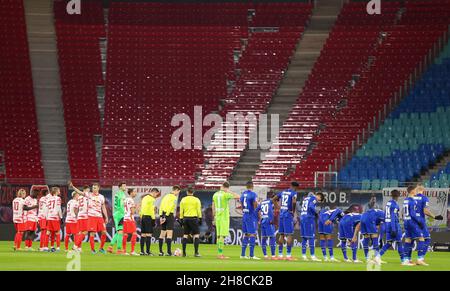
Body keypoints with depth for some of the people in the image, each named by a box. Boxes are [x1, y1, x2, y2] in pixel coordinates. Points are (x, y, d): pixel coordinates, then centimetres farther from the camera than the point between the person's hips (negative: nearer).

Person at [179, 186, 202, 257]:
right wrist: (200, 219, 5)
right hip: (194, 218, -3)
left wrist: (181, 219, 14)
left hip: (186, 218, 3)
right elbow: (199, 210, -2)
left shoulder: (183, 200, 7)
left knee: (185, 235, 8)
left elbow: (181, 211, 8)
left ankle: (184, 253, 7)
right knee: (196, 235, 0)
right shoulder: (196, 200, -1)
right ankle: (196, 252, -10)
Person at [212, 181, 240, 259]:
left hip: (217, 217, 6)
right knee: (222, 236, -7)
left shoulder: (215, 194, 9)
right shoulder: (226, 194, -11)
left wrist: (214, 218, 21)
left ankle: (219, 253, 14)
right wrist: (229, 192, -2)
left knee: (218, 235, 11)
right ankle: (220, 254, -10)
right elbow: (238, 196, -11)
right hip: (224, 217, -6)